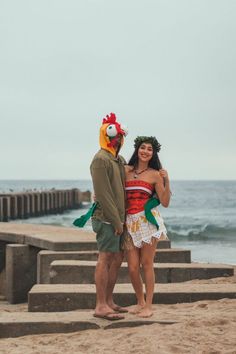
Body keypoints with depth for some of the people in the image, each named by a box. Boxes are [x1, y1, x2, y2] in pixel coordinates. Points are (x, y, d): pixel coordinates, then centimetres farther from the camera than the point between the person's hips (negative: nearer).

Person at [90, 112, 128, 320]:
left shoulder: (119, 160, 18)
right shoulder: (101, 159, -12)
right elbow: (103, 194, -18)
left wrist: (122, 218, 11)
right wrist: (116, 221, -17)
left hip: (118, 218, 9)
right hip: (107, 219, -9)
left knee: (117, 258, 12)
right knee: (105, 259, -8)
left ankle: (108, 301, 20)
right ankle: (101, 306, -4)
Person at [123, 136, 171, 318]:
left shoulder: (155, 174, 3)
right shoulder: (126, 170, 11)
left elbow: (165, 202, 0)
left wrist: (167, 181, -9)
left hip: (148, 220, -3)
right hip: (129, 222, 3)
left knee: (147, 264, -2)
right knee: (132, 267, 2)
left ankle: (148, 306, 7)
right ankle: (140, 302, 22)